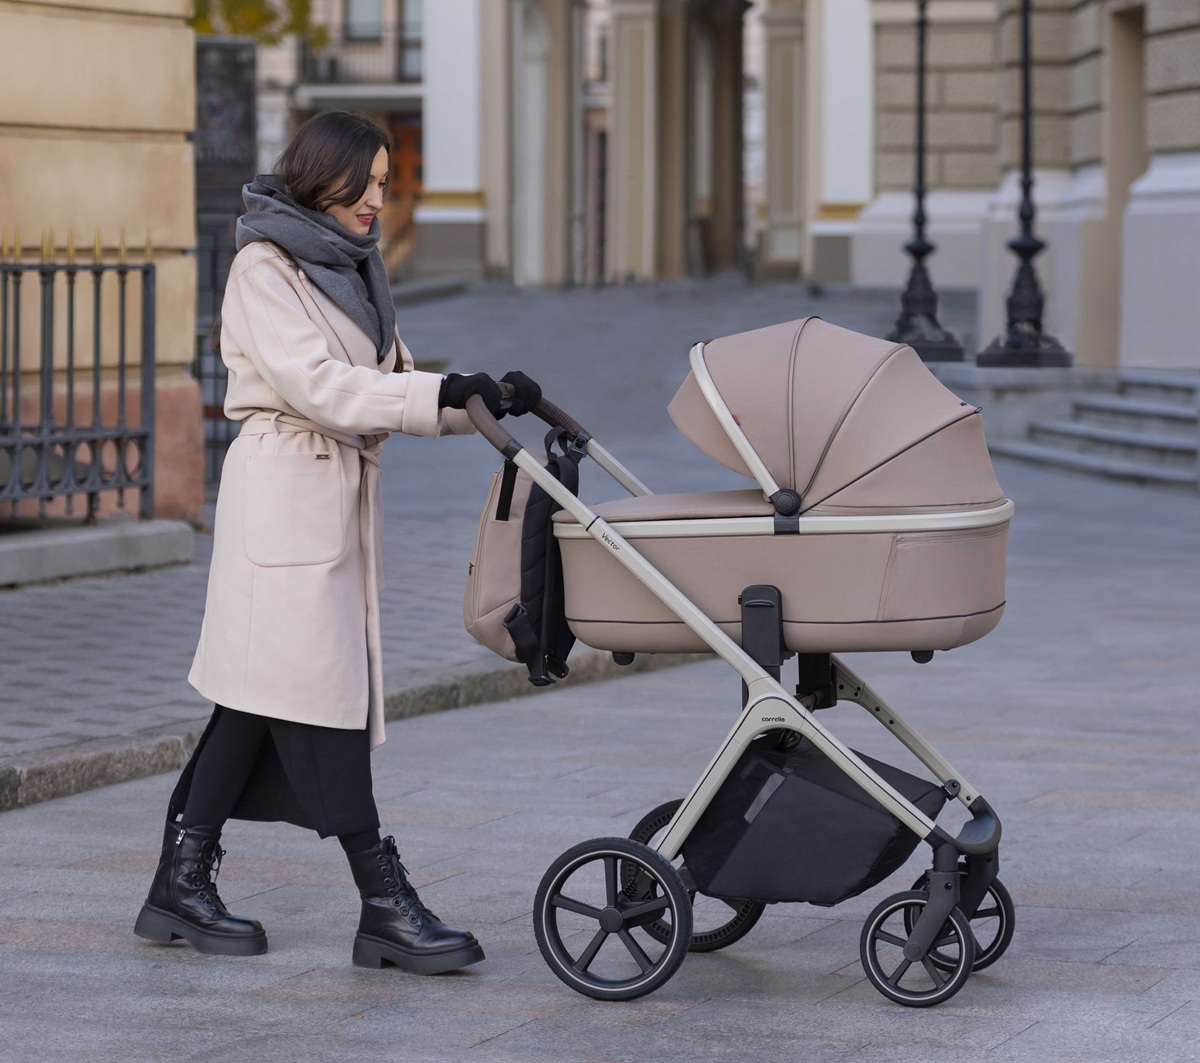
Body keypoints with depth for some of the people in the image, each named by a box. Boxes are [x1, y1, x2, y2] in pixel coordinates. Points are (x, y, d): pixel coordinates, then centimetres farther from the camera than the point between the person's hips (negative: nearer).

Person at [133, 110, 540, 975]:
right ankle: (386, 902, -11)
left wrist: (489, 401, 0)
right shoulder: (267, 266, -7)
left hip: (342, 499, 9)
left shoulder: (353, 265, 19)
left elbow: (386, 383, 16)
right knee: (318, 690, -9)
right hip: (285, 495, -9)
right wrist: (443, 393, -25)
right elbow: (314, 385, -18)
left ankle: (184, 883, 14)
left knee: (261, 696, 9)